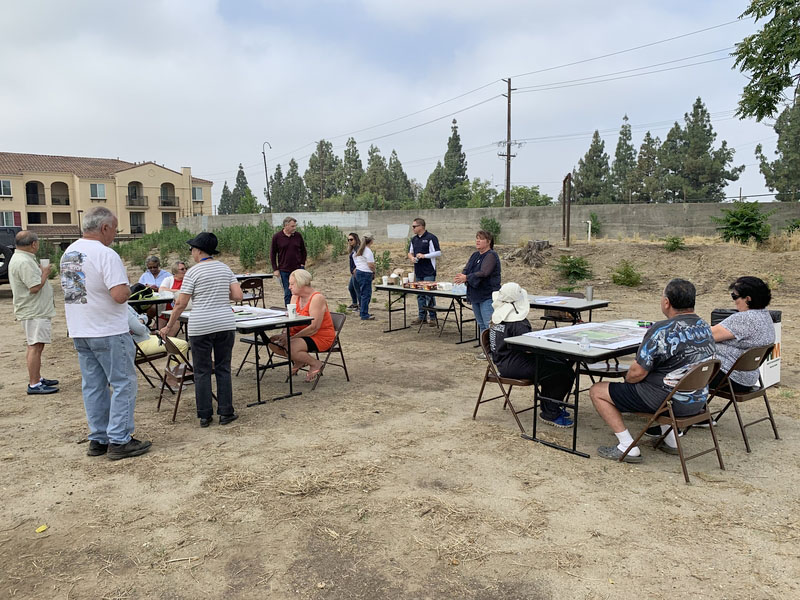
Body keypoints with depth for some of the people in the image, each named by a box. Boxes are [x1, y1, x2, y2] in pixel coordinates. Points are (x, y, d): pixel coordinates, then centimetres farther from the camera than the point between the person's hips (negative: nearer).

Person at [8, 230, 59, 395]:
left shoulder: (19, 258, 14)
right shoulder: (24, 262, -21)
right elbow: (35, 287, -24)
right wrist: (45, 273, -12)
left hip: (36, 310, 11)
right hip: (34, 313, -11)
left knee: (35, 346, 17)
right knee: (35, 347, -10)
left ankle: (37, 378, 26)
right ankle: (34, 385, -8)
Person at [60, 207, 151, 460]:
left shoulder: (68, 253, 10)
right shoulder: (105, 254, -17)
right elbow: (119, 295, -26)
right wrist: (128, 288, -4)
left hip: (79, 332, 8)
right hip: (108, 332, -8)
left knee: (93, 386, 13)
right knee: (123, 384, 0)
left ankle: (98, 439, 20)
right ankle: (119, 441, 2)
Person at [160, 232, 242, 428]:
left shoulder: (193, 272, -6)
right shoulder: (225, 268, 7)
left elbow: (180, 303, -7)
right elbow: (238, 296, 2)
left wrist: (169, 326, 3)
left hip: (200, 327, -3)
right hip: (225, 324, 4)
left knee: (202, 371, 7)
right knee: (223, 369, 10)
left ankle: (205, 416, 12)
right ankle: (226, 413, 13)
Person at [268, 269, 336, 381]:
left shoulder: (317, 298, -18)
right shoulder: (295, 297, 8)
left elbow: (314, 328, -24)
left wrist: (292, 338, -26)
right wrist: (286, 334, -18)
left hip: (321, 336, -8)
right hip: (302, 334, 8)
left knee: (290, 347, -30)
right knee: (273, 342, -6)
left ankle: (315, 363, -5)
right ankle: (298, 361, 13)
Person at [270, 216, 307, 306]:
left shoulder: (298, 236, 1)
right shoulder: (277, 237, -4)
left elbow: (303, 251, 13)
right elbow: (272, 254, 1)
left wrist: (302, 264, 4)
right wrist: (275, 269, -3)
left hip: (298, 269, 1)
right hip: (284, 271, -1)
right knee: (287, 294, 6)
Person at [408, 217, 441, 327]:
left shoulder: (431, 238, -8)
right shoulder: (414, 239, 14)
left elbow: (438, 252, -11)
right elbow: (410, 252, 23)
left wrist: (424, 255, -17)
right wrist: (411, 257, 0)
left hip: (429, 272, -7)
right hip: (418, 272, 7)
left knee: (429, 295, -7)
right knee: (420, 295, 11)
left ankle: (433, 317, 1)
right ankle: (422, 316, 20)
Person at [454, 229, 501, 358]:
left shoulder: (491, 256, -12)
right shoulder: (475, 255, 15)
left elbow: (483, 273, -23)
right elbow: (467, 269, 8)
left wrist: (466, 278, -24)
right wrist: (462, 275, -14)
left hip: (488, 295, -9)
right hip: (475, 295, 9)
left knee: (489, 324, -10)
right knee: (481, 324, 15)